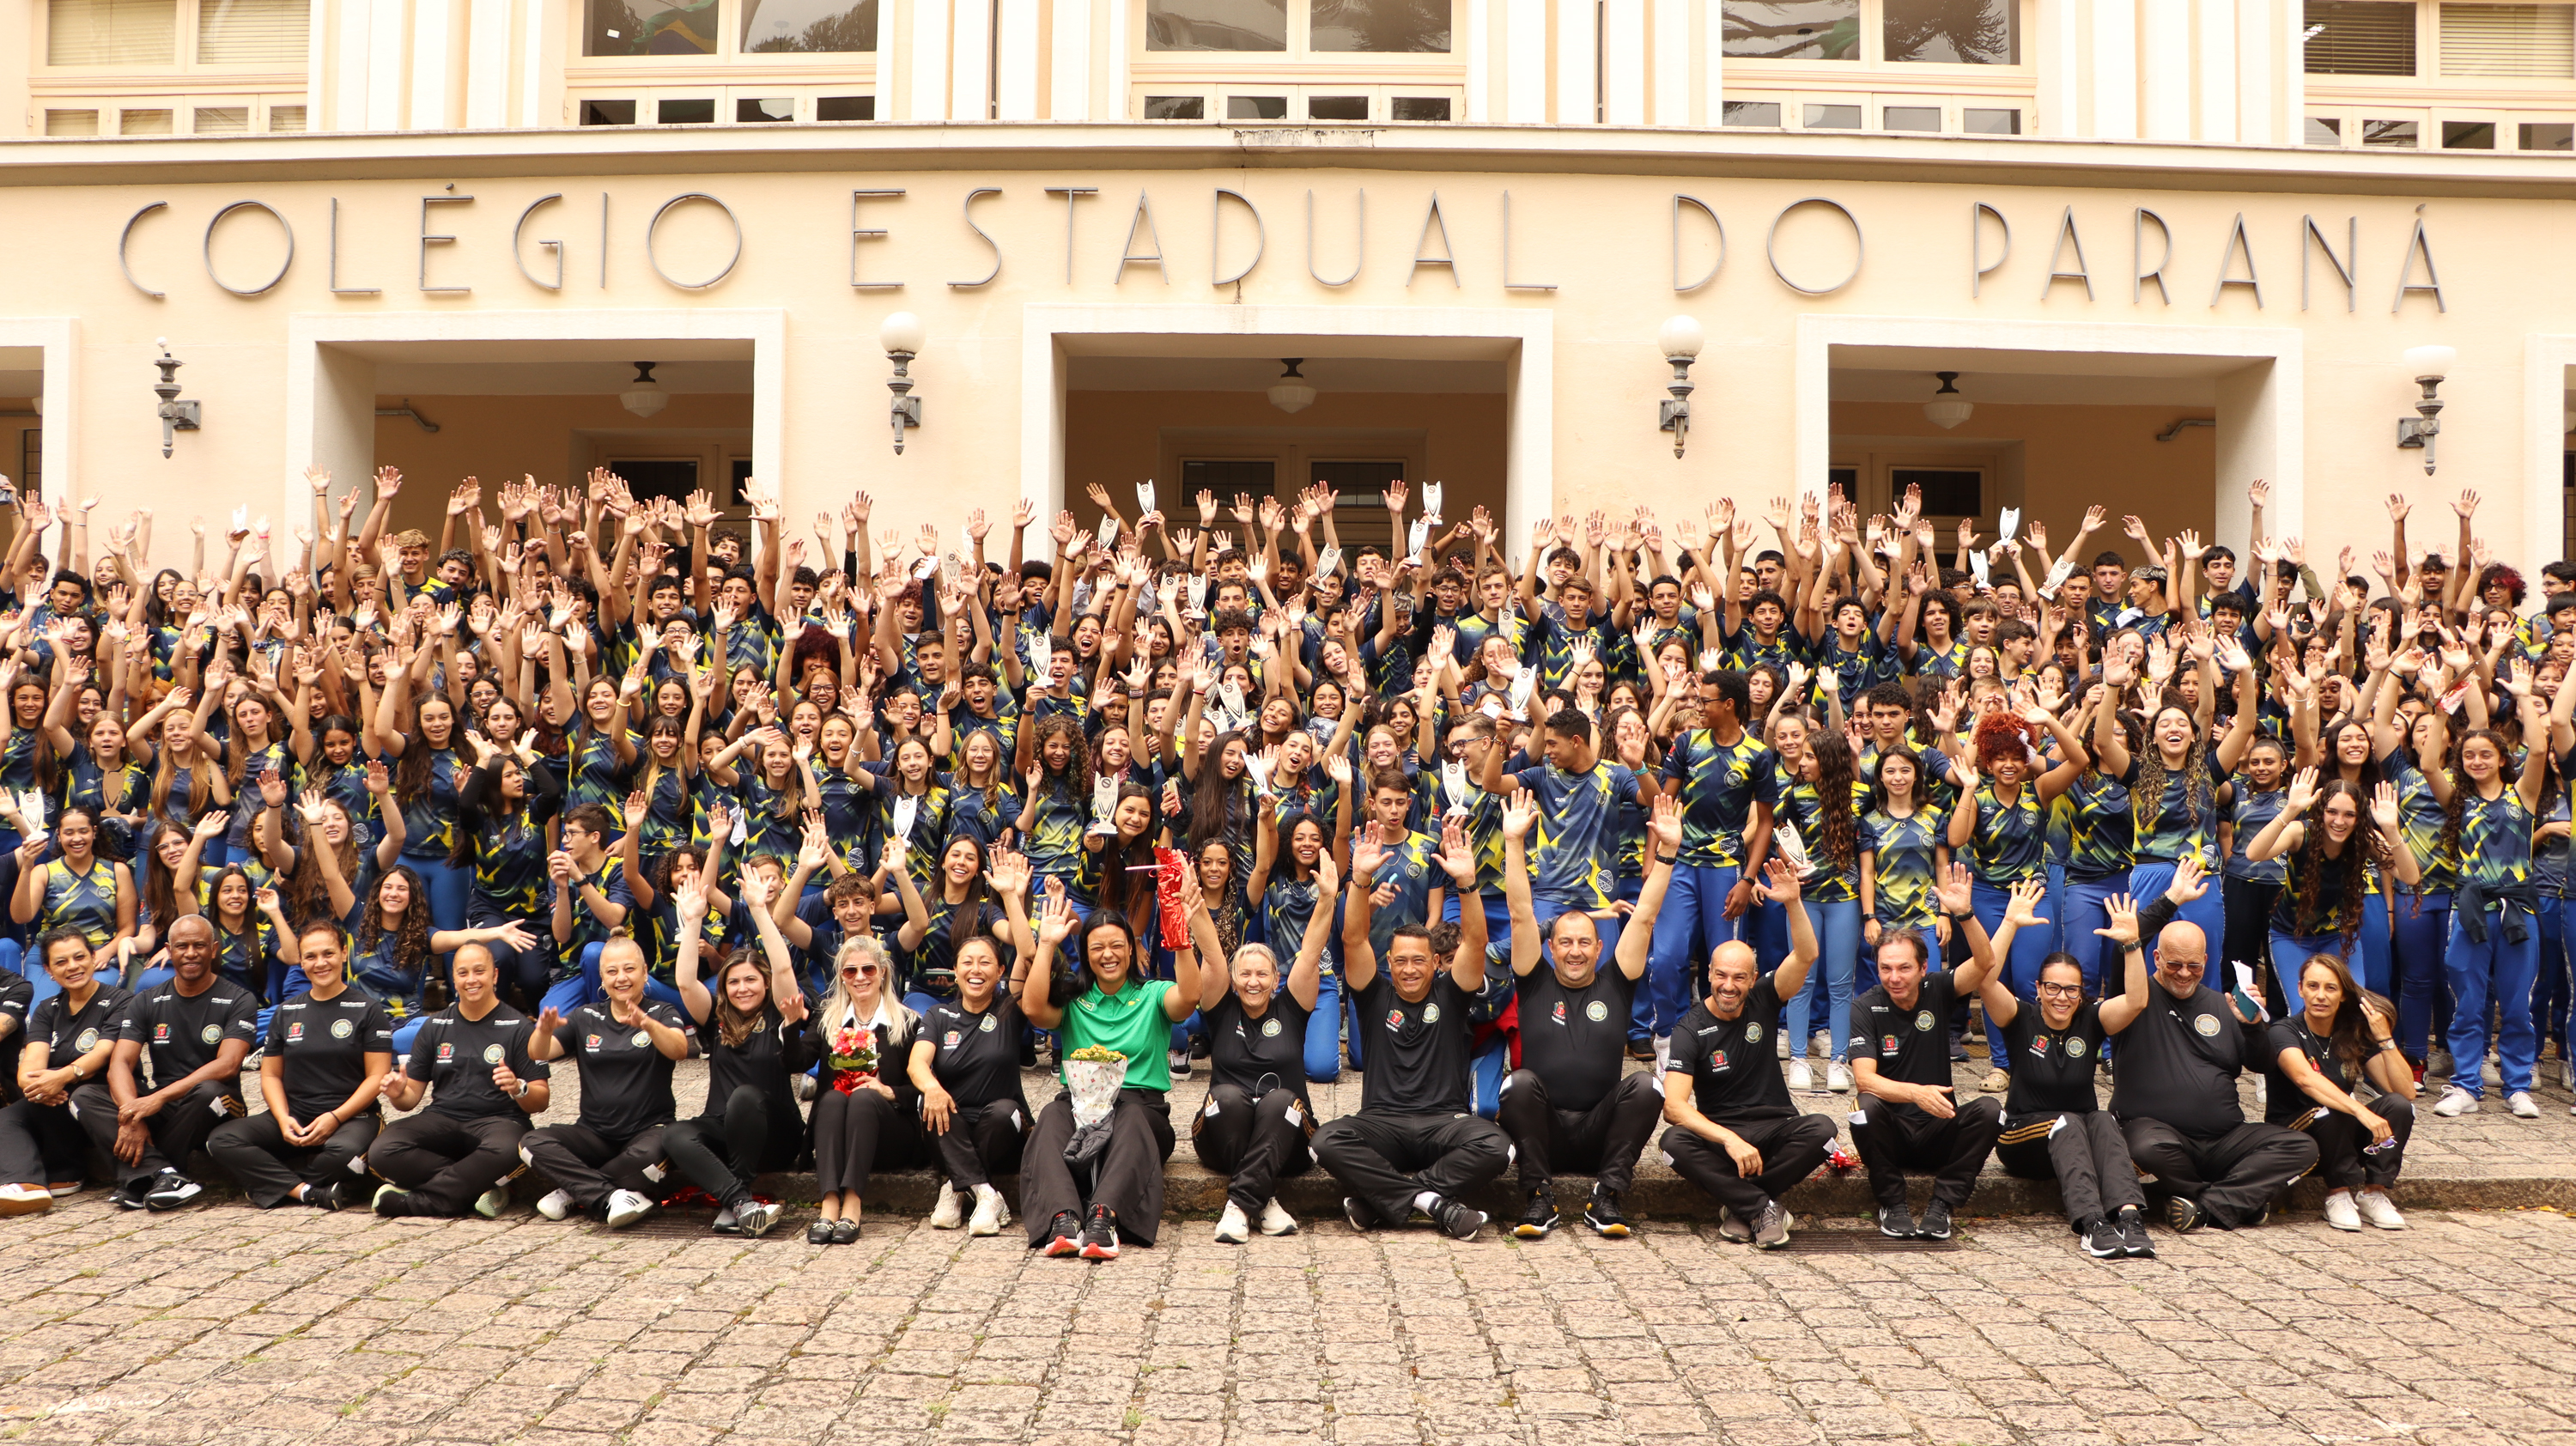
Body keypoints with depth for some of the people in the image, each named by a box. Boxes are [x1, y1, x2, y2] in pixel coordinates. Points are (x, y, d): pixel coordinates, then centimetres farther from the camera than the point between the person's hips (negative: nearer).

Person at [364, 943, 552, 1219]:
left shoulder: (519, 1027, 3)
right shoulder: (435, 1026, 14)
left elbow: (540, 1102, -1)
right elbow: (412, 1095, 13)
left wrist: (518, 1089, -23)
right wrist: (398, 1095, -11)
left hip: (497, 1120, -3)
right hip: (442, 1119, 3)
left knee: (506, 1151, -39)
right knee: (382, 1152, -26)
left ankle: (413, 1199, -23)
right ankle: (481, 1185, -20)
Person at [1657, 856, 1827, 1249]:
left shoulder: (1762, 1002, 0)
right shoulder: (1690, 1029, -9)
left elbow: (1806, 955, -15)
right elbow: (1674, 1105, -21)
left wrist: (1792, 903, -32)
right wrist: (1730, 1141, -34)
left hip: (1775, 1129, 2)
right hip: (1716, 1132, -2)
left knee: (1821, 1129, -29)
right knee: (1675, 1143, -33)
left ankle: (1740, 1206, -17)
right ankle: (1764, 1208, -26)